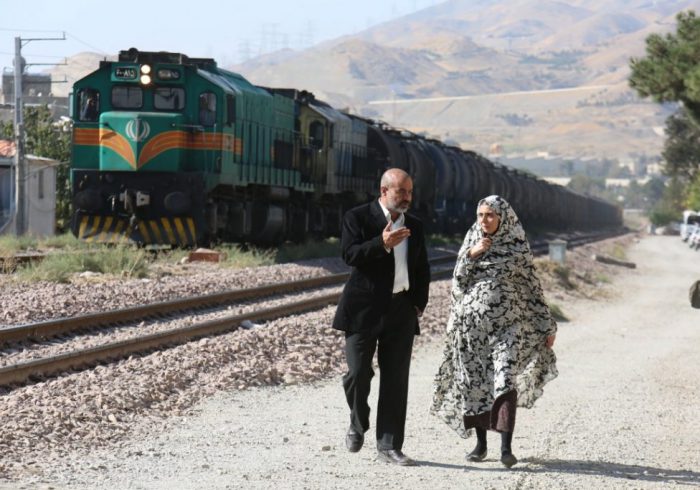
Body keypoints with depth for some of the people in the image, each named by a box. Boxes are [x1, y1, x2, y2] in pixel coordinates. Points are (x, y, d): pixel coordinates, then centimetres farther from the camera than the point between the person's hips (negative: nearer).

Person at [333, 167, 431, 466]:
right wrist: (382, 244, -27)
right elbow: (350, 255, -14)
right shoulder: (358, 218, -1)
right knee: (358, 373, -5)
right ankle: (358, 425, 23)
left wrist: (419, 305, 8)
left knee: (396, 380, 1)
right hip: (364, 309, -4)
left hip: (401, 311, 4)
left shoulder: (414, 226, 14)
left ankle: (389, 446, 5)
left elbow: (422, 270, 19)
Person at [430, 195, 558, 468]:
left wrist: (547, 325, 6)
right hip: (473, 322, 3)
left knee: (505, 380, -16)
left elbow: (532, 286, 6)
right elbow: (458, 281, 3)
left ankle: (506, 447, -20)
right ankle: (480, 443, 16)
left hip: (507, 322, -3)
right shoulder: (471, 243, 9)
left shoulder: (517, 245, 2)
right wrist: (472, 255, -12)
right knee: (475, 382, 5)